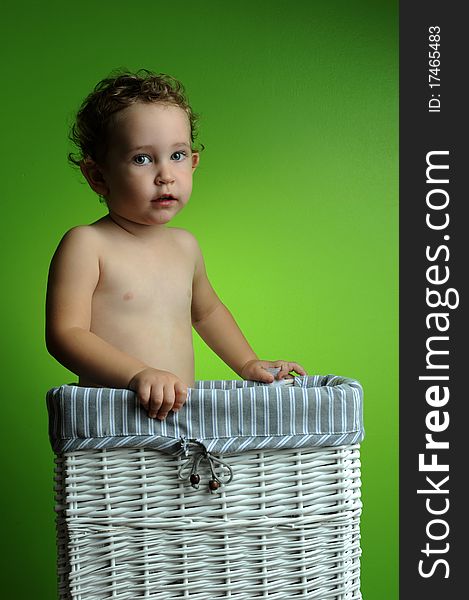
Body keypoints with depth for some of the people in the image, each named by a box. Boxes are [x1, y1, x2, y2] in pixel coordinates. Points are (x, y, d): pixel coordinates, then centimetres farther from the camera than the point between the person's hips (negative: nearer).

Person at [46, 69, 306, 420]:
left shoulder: (185, 246, 13)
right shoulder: (85, 244, -7)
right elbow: (64, 335, -16)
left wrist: (248, 364, 25)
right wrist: (138, 374, -28)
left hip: (181, 411, 5)